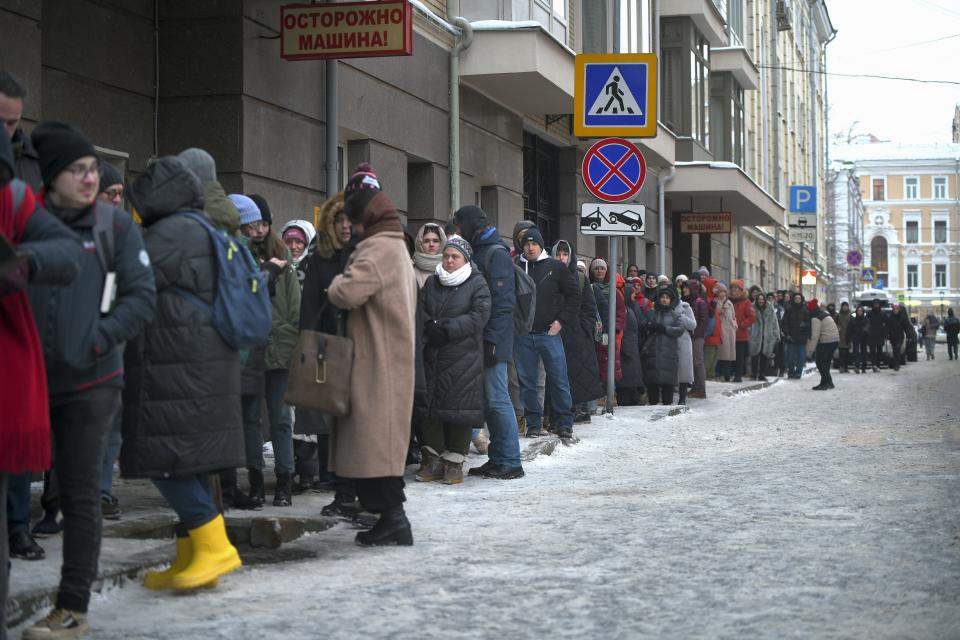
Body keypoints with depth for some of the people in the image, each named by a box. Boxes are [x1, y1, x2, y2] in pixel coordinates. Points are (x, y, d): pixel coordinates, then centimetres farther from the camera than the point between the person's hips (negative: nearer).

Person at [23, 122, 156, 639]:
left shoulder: (113, 224, 1)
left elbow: (142, 298, -2)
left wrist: (96, 339, -13)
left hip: (89, 382, -2)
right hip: (26, 379, 2)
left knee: (79, 493, 4)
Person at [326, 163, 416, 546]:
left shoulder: (378, 248, -14)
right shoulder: (398, 248, 19)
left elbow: (347, 294, -25)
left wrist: (337, 283, -3)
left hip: (377, 362, -10)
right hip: (391, 358, 10)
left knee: (375, 439, -8)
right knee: (382, 441, 13)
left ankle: (393, 518, -7)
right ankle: (390, 516, 16)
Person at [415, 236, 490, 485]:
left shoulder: (477, 284, 1)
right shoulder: (431, 282, 16)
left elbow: (479, 316, -10)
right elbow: (420, 310, 11)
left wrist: (447, 330, -16)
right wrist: (430, 327, -10)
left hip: (463, 358, -4)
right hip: (432, 356, 4)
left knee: (460, 408, -4)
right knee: (430, 408, 2)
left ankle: (454, 462, 5)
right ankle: (432, 460, 11)